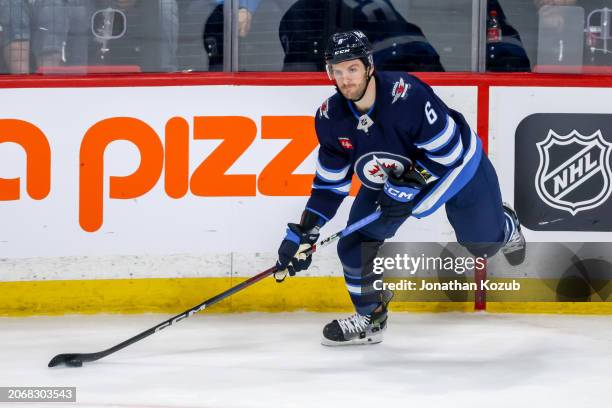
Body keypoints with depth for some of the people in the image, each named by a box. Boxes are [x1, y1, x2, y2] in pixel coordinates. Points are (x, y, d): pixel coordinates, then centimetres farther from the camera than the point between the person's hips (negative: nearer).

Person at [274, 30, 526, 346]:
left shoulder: (407, 95, -39)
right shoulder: (330, 117, -20)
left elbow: (448, 152, -31)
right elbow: (329, 182, -9)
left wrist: (410, 189, -33)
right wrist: (303, 234, -16)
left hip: (455, 164, -4)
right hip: (390, 176, 5)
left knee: (484, 242, 8)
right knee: (356, 243, -8)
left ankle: (505, 226, 47)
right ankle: (369, 319, 14)